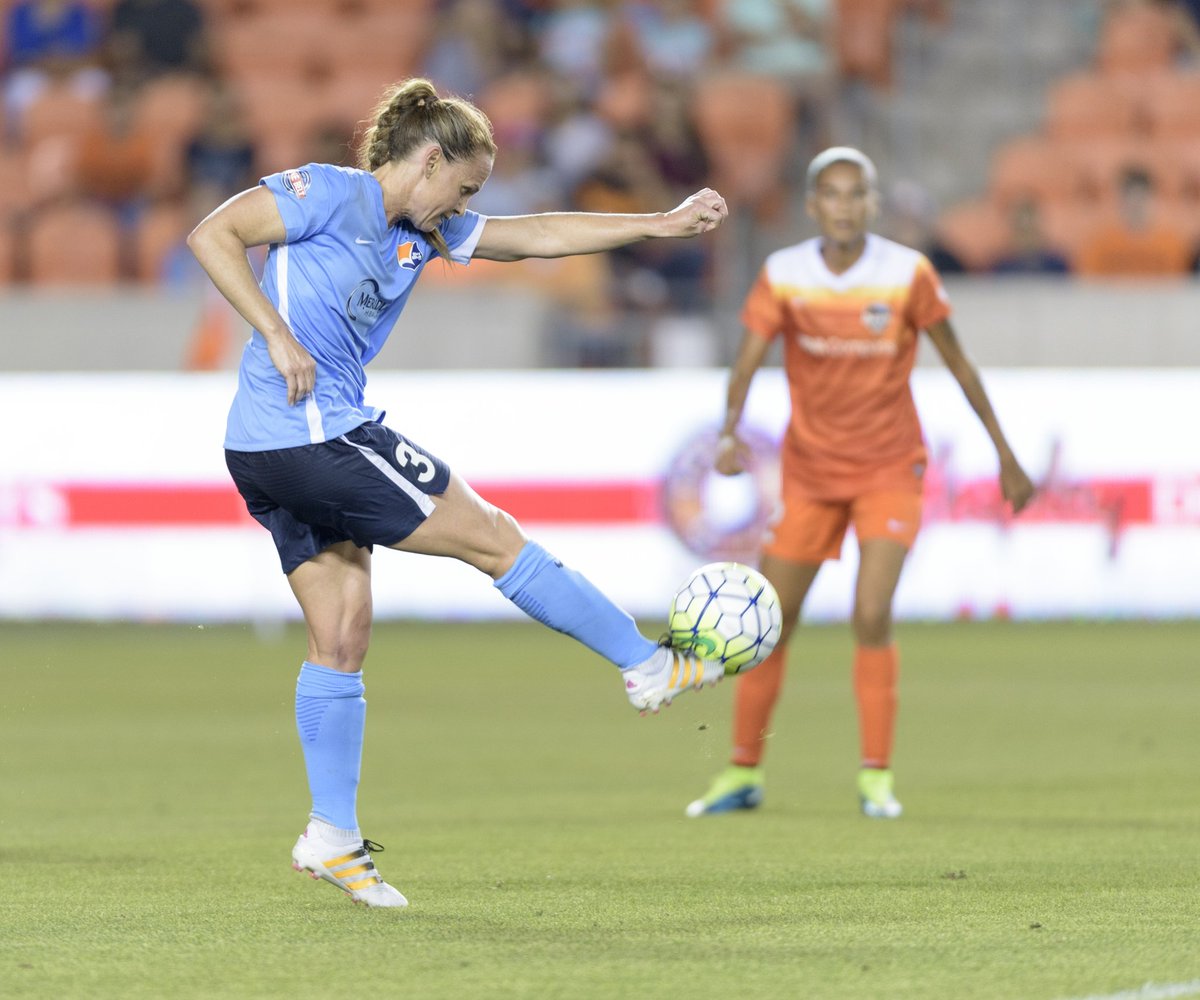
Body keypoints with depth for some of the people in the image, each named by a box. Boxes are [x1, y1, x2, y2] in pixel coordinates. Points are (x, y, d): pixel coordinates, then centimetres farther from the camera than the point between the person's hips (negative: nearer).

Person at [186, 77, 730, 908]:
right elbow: (212, 235, -16)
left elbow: (536, 237, 20)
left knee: (342, 636, 8)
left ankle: (333, 837, 10)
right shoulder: (328, 193, -10)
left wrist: (663, 225, 18)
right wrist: (276, 334, -22)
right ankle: (648, 667, 10)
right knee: (495, 540, 0)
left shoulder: (422, 232, 16)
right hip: (314, 432, -10)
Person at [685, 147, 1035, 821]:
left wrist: (1006, 456, 0)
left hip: (890, 470, -2)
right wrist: (730, 432, -35)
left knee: (873, 617, -18)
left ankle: (877, 777, -6)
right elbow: (748, 362, -15)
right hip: (809, 472, 2)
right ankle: (744, 773, 20)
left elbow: (958, 363, -3)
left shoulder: (908, 272, -12)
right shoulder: (784, 276, -8)